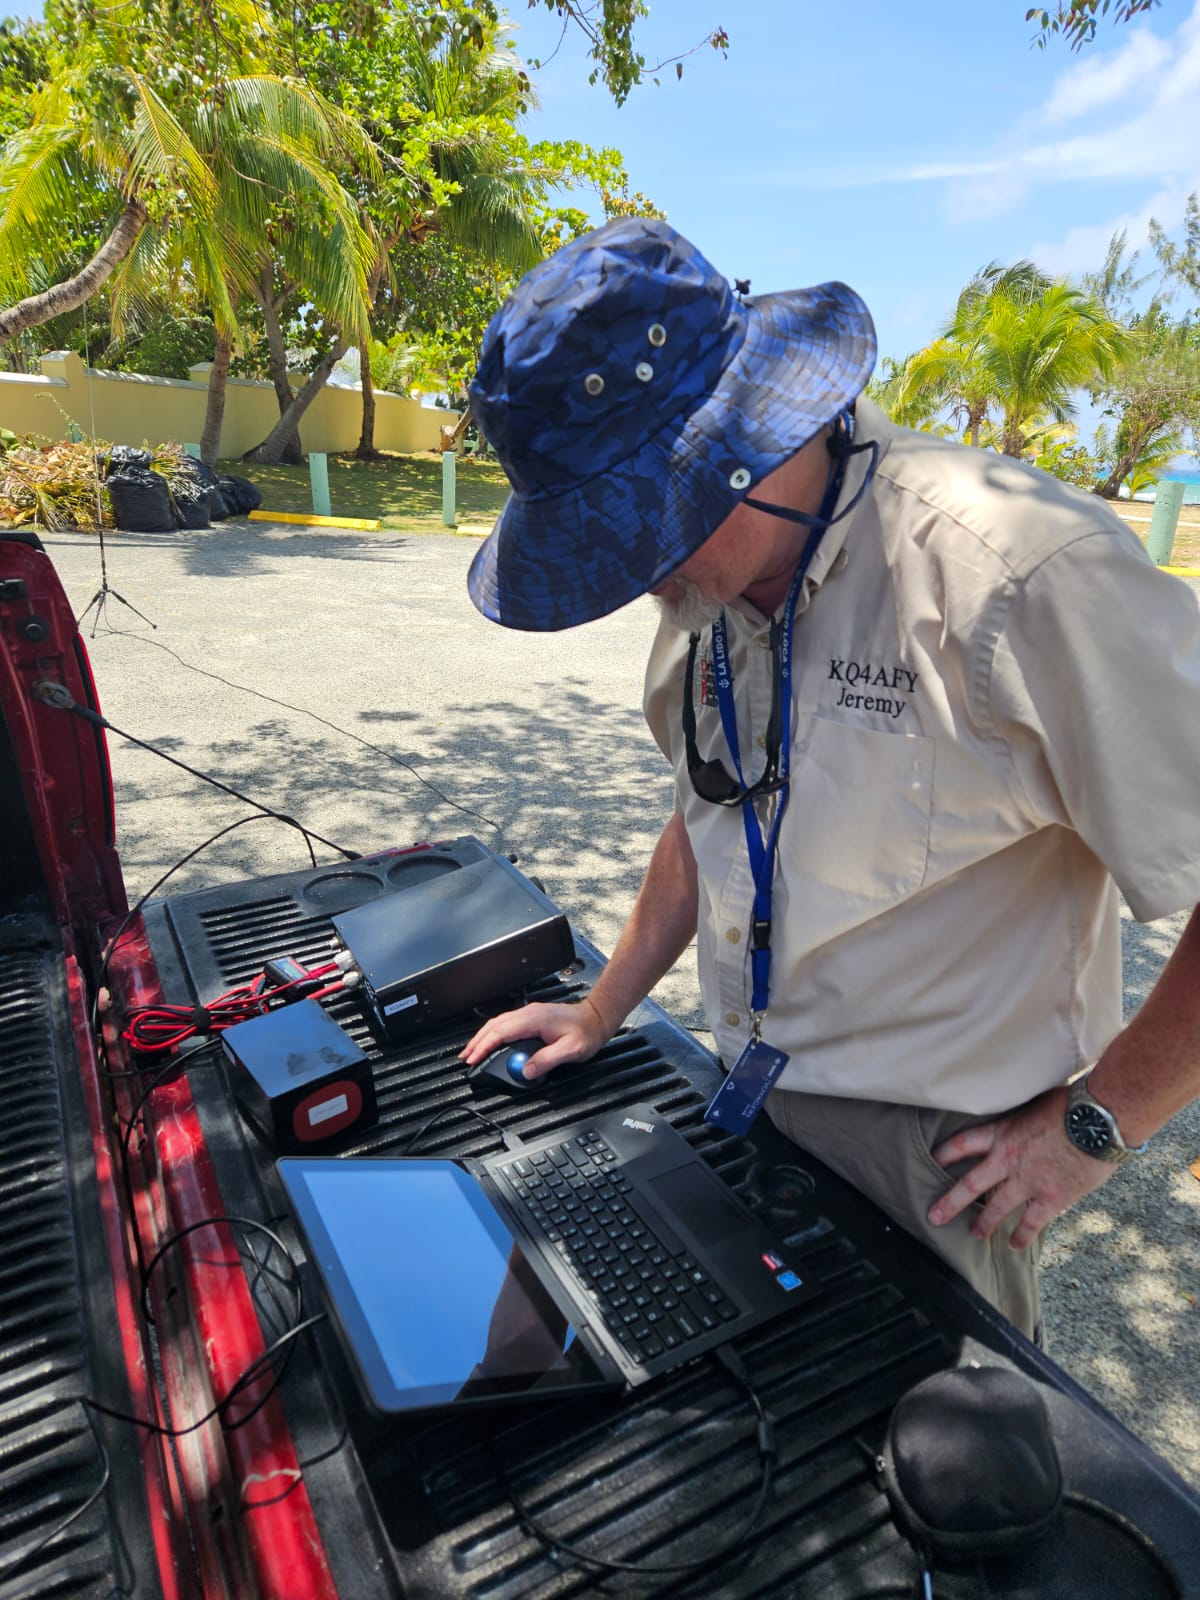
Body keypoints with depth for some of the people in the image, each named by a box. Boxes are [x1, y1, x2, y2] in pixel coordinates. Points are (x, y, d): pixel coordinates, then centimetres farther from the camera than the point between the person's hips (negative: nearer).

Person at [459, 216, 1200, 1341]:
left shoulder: (1013, 576, -27)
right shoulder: (709, 582, 0)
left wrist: (1096, 1122, -14)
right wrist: (598, 1017, 12)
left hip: (929, 1158, -6)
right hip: (753, 1099, 7)